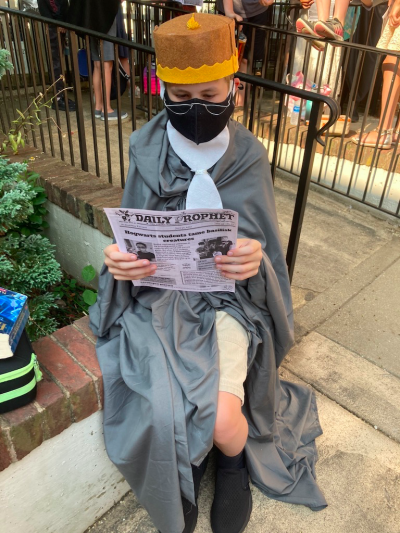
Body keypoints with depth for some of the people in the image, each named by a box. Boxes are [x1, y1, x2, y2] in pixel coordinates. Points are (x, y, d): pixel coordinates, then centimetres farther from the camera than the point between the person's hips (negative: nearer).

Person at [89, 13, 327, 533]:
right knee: (167, 417, -19)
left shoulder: (248, 157, -3)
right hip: (158, 295, 1)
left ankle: (234, 460, 20)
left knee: (223, 420, -21)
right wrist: (119, 261, -21)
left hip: (228, 293, 0)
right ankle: (186, 469, 21)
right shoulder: (147, 150, -2)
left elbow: (257, 245, 0)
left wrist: (253, 259, -26)